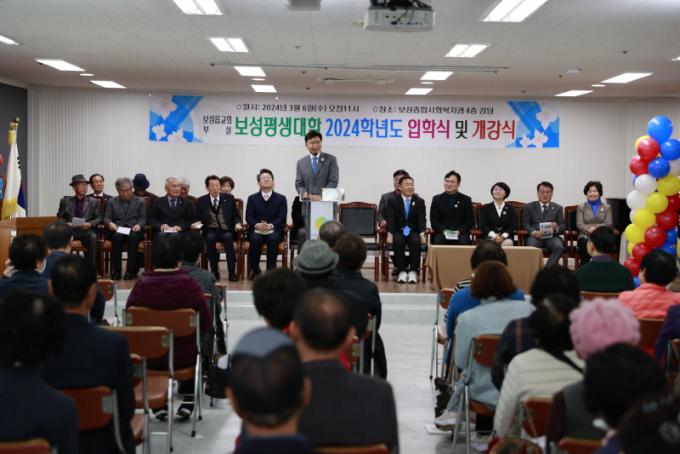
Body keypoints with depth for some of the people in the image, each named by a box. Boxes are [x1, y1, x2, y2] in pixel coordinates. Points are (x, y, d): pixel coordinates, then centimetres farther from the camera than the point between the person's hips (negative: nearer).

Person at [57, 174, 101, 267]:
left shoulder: (93, 202, 16)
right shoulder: (65, 200, 16)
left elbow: (99, 218, 10)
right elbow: (60, 217, 13)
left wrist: (90, 224, -10)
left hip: (86, 230, 0)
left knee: (93, 237, -34)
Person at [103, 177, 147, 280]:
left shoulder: (140, 201, 17)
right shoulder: (112, 201, 19)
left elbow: (143, 219, 9)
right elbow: (106, 218, 11)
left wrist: (139, 225, -15)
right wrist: (110, 223, -13)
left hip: (134, 230, -1)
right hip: (117, 230, 1)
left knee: (133, 236, -37)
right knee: (117, 236, -36)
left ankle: (131, 270, -34)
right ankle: (116, 271, -32)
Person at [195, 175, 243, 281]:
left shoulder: (229, 198, 12)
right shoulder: (201, 201, 10)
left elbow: (236, 216, 13)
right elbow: (198, 218, 13)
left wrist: (237, 224, -8)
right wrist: (198, 223, -10)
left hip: (226, 231, 0)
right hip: (211, 231, 0)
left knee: (228, 237, -35)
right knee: (210, 237, -36)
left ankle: (232, 272, -33)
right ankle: (214, 270, -26)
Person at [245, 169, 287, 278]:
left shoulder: (281, 198, 11)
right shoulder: (252, 198, 14)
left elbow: (282, 217, -1)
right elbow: (249, 217, 3)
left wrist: (271, 225, -21)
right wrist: (257, 225, -19)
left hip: (273, 230, -1)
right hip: (256, 230, 1)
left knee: (273, 239, -35)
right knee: (255, 239, -33)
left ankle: (271, 270, -26)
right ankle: (255, 270, -18)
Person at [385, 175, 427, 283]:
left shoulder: (420, 201, 10)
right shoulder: (392, 201, 6)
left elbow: (422, 219, -1)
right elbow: (390, 219, -4)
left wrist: (422, 234, -17)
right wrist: (390, 234, -19)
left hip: (413, 231, 1)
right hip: (398, 231, -1)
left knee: (416, 241, -33)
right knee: (398, 241, -34)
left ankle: (413, 271, -26)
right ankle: (401, 271, -27)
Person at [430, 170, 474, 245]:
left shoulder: (466, 200, 11)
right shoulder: (437, 199, 13)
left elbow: (470, 221, 7)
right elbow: (433, 220, 7)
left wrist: (459, 231, -11)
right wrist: (443, 230, -11)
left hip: (460, 233, 0)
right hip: (441, 233, 0)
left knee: (464, 242, -33)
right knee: (438, 241, -33)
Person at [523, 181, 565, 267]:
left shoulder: (558, 208, 18)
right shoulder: (530, 207, 14)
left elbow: (562, 226, 11)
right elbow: (525, 224, 6)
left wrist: (556, 228, -15)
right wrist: (534, 232, -15)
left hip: (551, 236, 1)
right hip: (535, 236, -1)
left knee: (559, 247, -32)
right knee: (531, 248, -35)